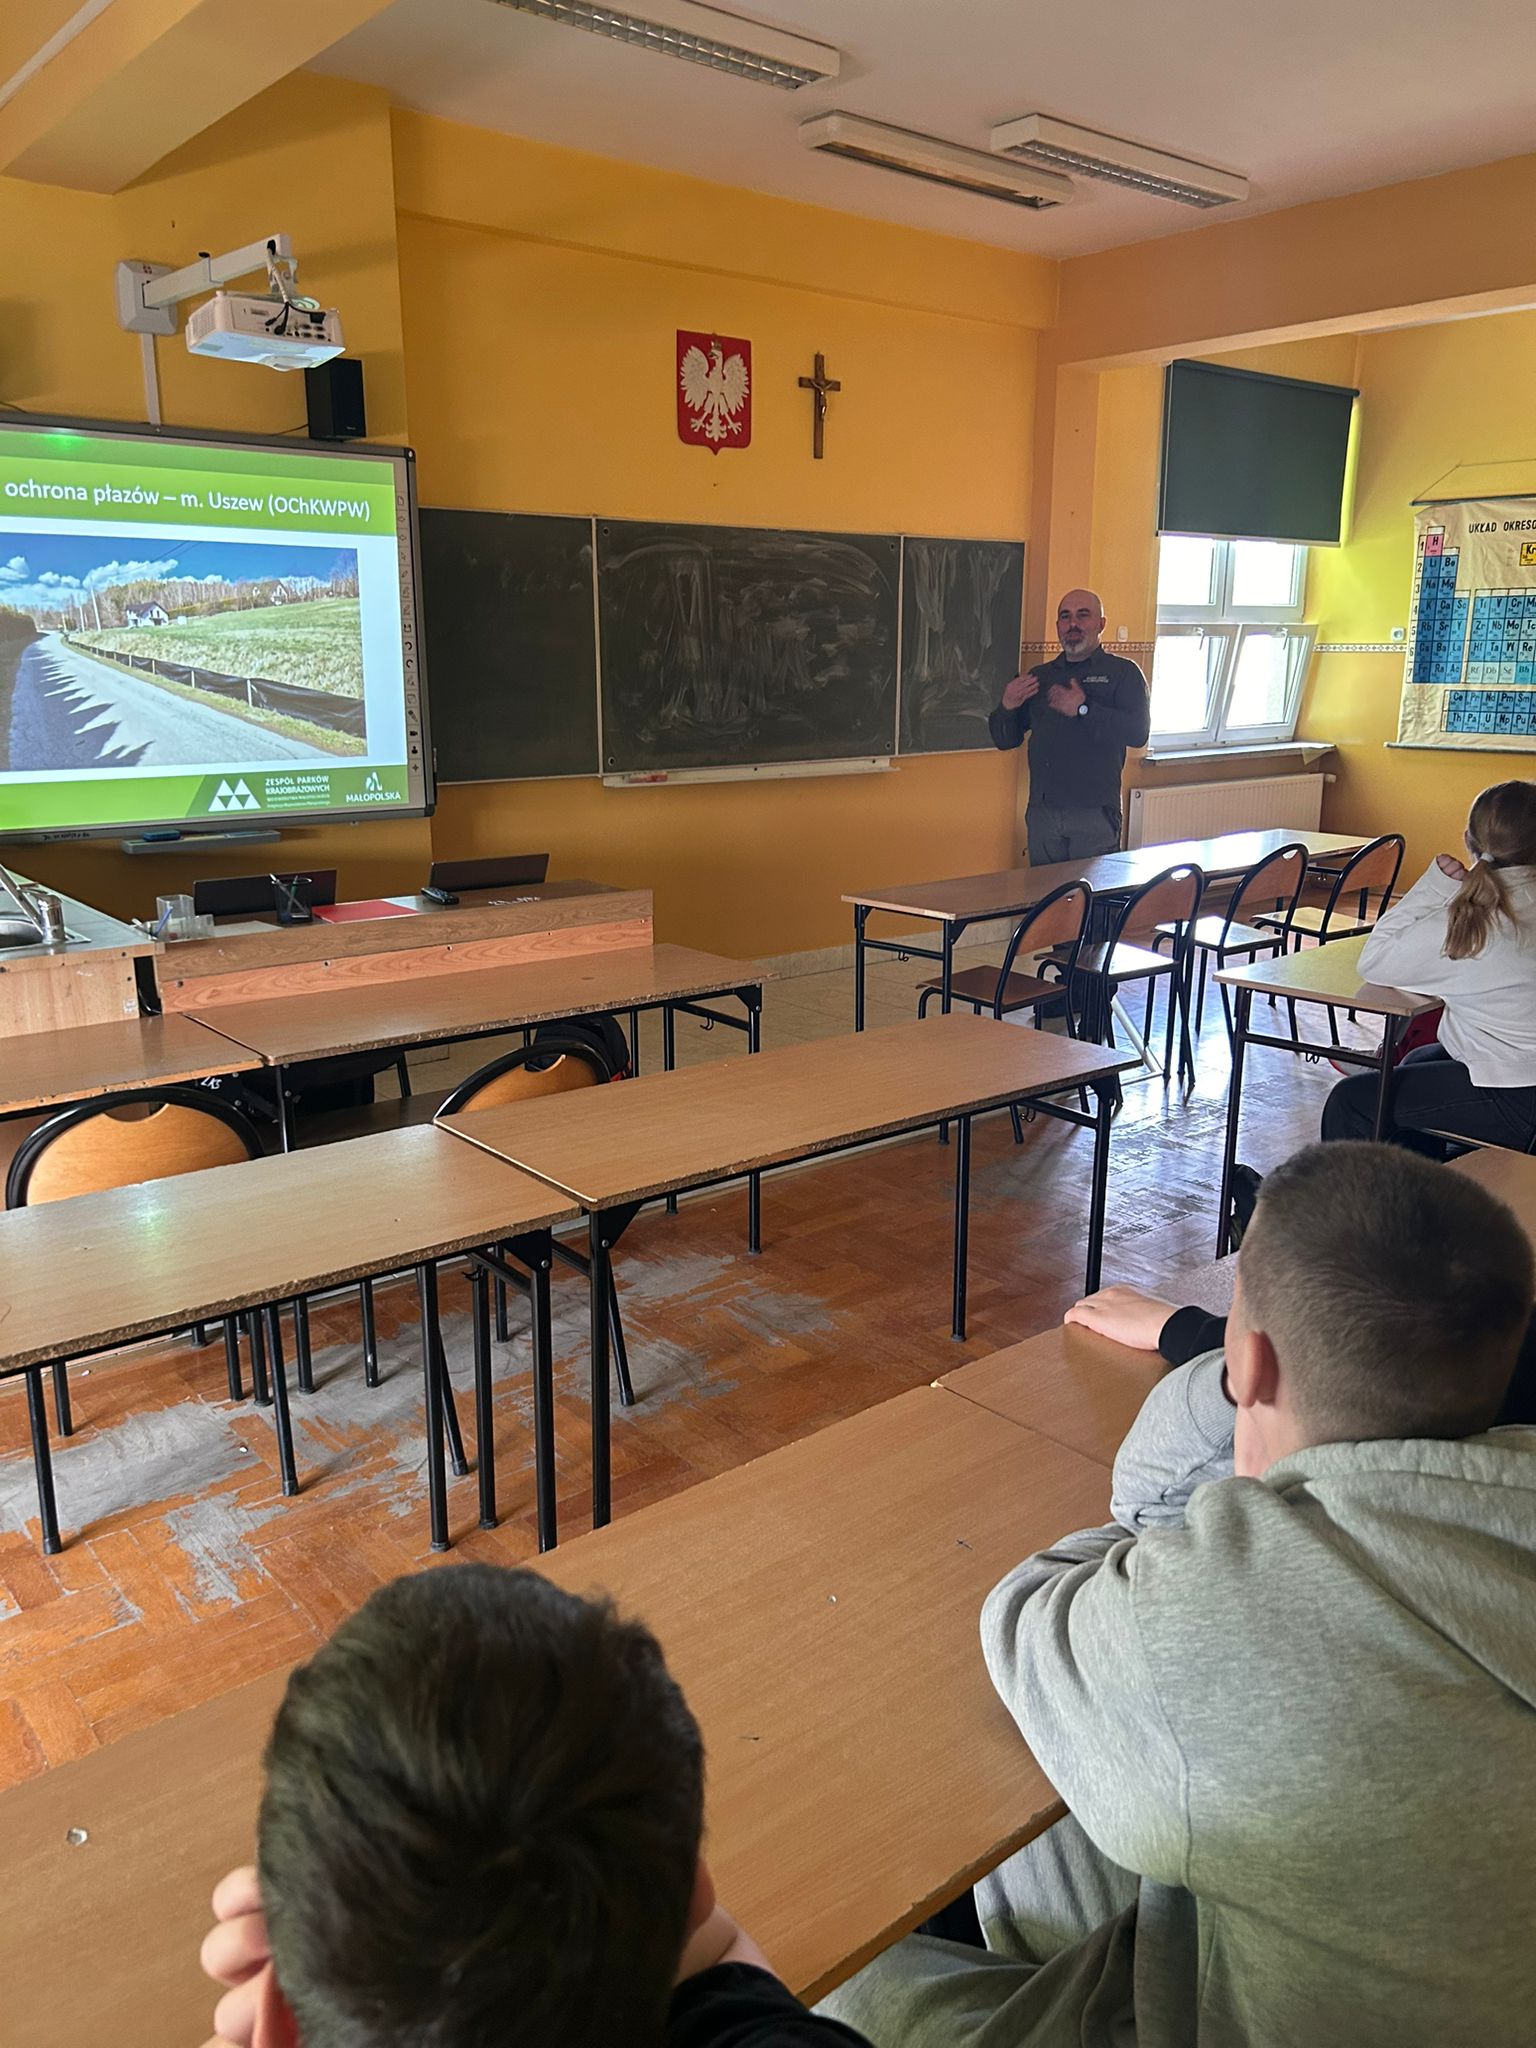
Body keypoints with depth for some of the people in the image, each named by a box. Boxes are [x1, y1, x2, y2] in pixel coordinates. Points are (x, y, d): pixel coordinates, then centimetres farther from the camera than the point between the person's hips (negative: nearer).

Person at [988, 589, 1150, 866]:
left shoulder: (1123, 673, 3)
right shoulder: (1039, 675, 16)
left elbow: (1138, 733, -12)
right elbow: (1005, 740, 16)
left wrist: (1083, 709, -19)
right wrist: (1007, 707, -5)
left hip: (1095, 814, -4)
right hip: (1042, 812, 4)